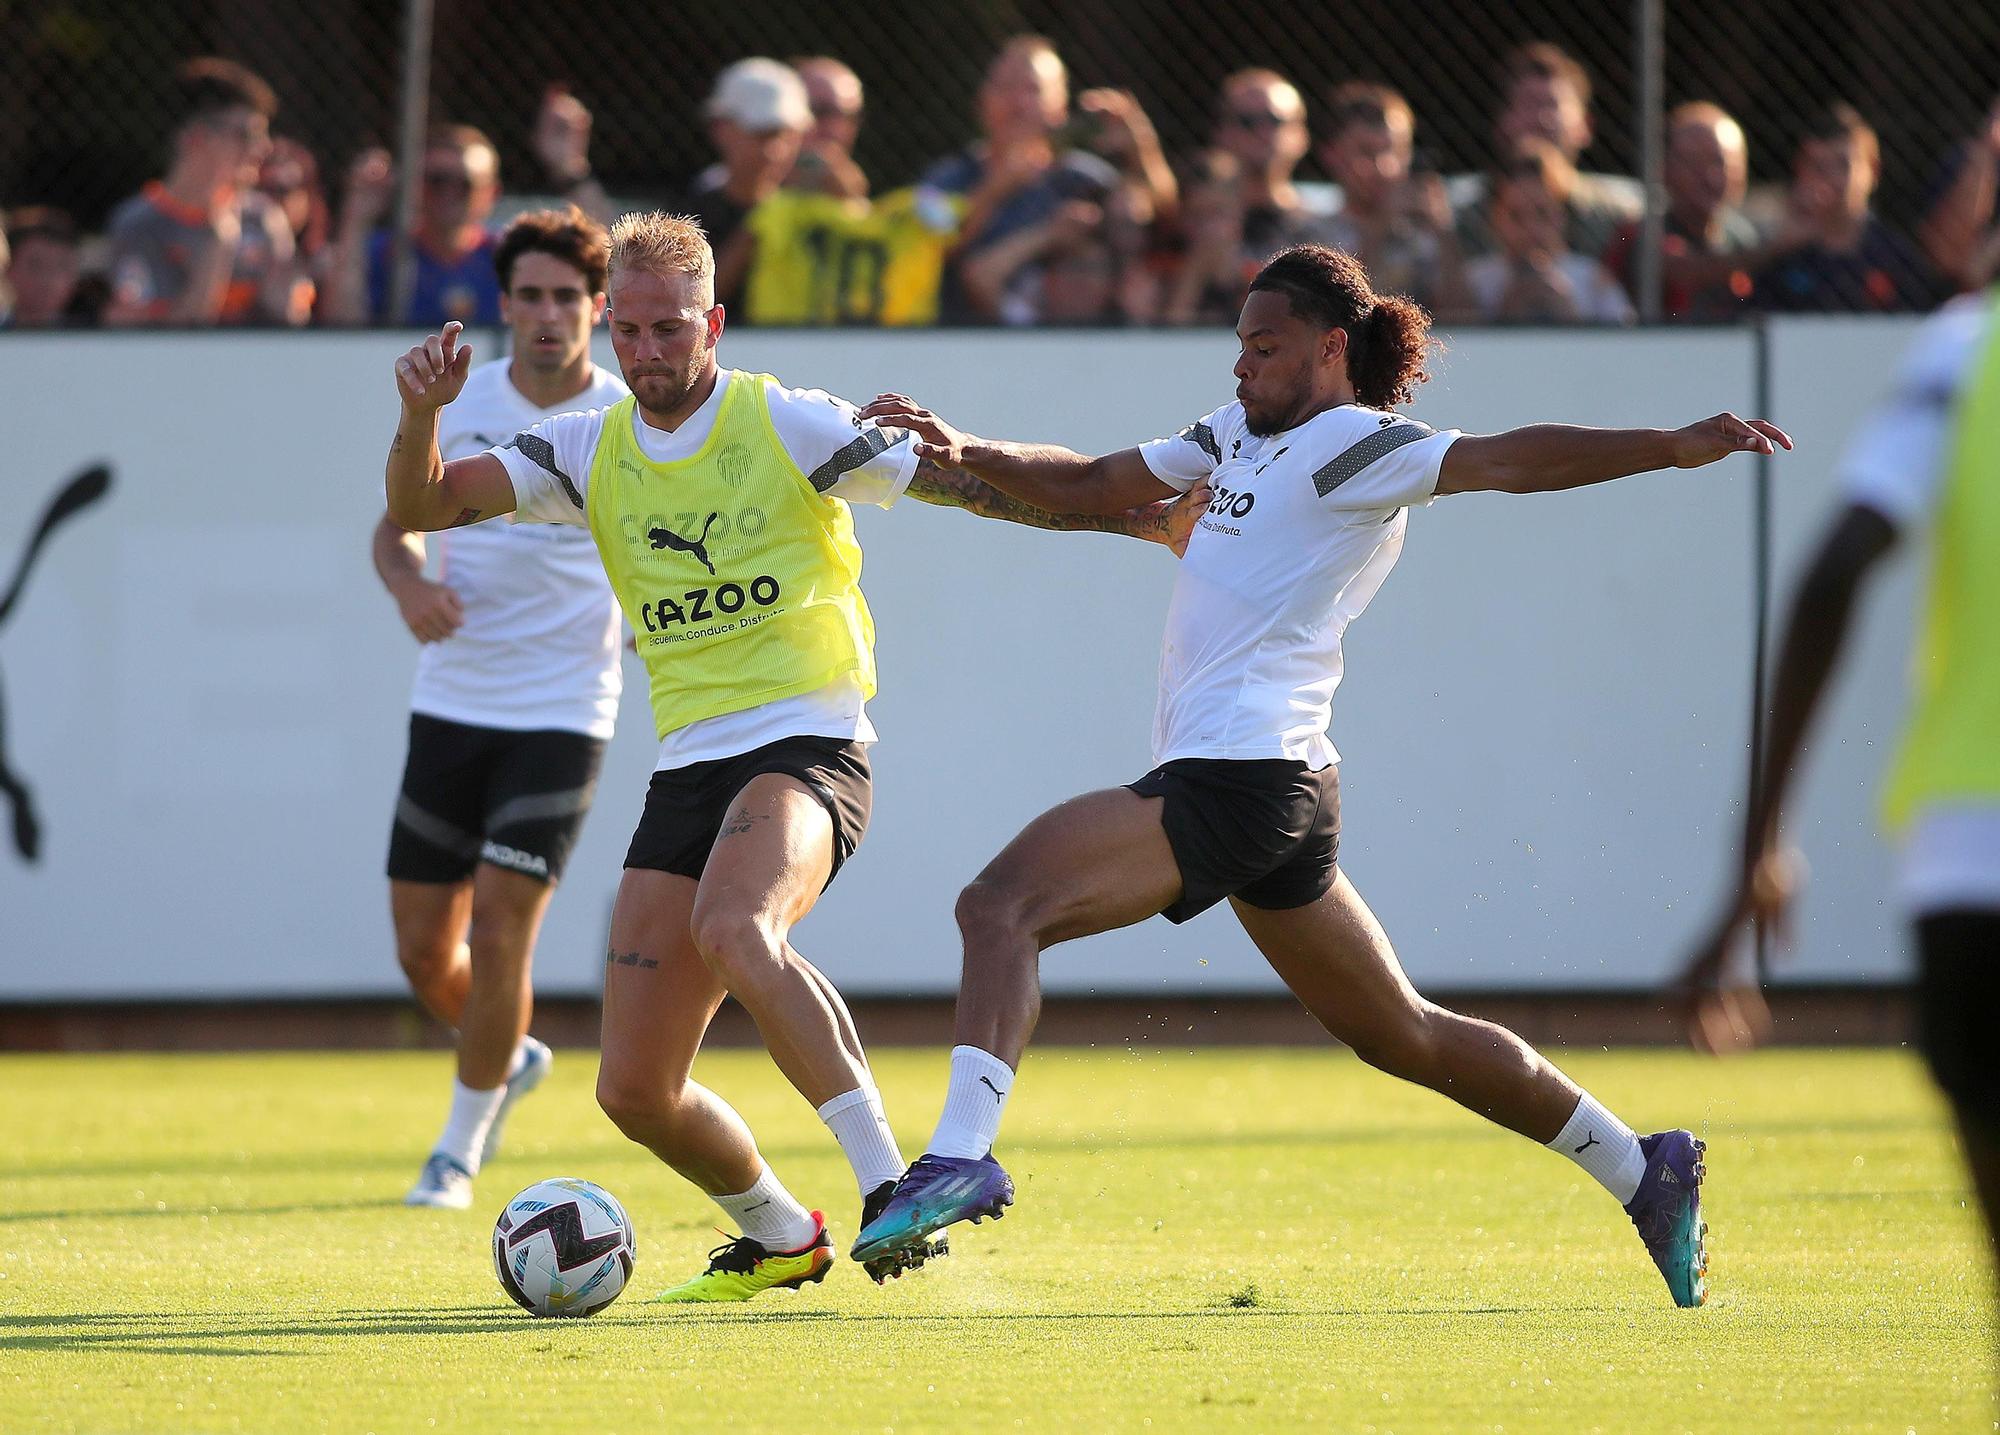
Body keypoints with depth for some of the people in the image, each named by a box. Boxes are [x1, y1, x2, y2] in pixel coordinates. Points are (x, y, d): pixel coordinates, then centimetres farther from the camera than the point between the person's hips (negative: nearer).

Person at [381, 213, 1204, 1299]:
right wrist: (420, 416, -17)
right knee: (634, 1090, 0)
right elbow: (421, 506, 4)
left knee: (734, 929, -38)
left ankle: (888, 1184, -36)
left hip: (807, 741, -6)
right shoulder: (588, 454, 10)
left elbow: (970, 483, 0)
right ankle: (778, 1236, 27)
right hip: (687, 764, 6)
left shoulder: (788, 425, -2)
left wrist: (1143, 515, -6)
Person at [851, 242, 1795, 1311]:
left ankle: (960, 1158, -33)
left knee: (1001, 902, -20)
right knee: (1400, 1035, 16)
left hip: (1240, 776, -10)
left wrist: (1672, 448, -30)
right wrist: (966, 454, 12)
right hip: (1280, 788, 10)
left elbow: (1502, 461, -17)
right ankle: (1644, 1173, 22)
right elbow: (1090, 487, 26)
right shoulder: (1242, 430, 20)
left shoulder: (1354, 444, -6)